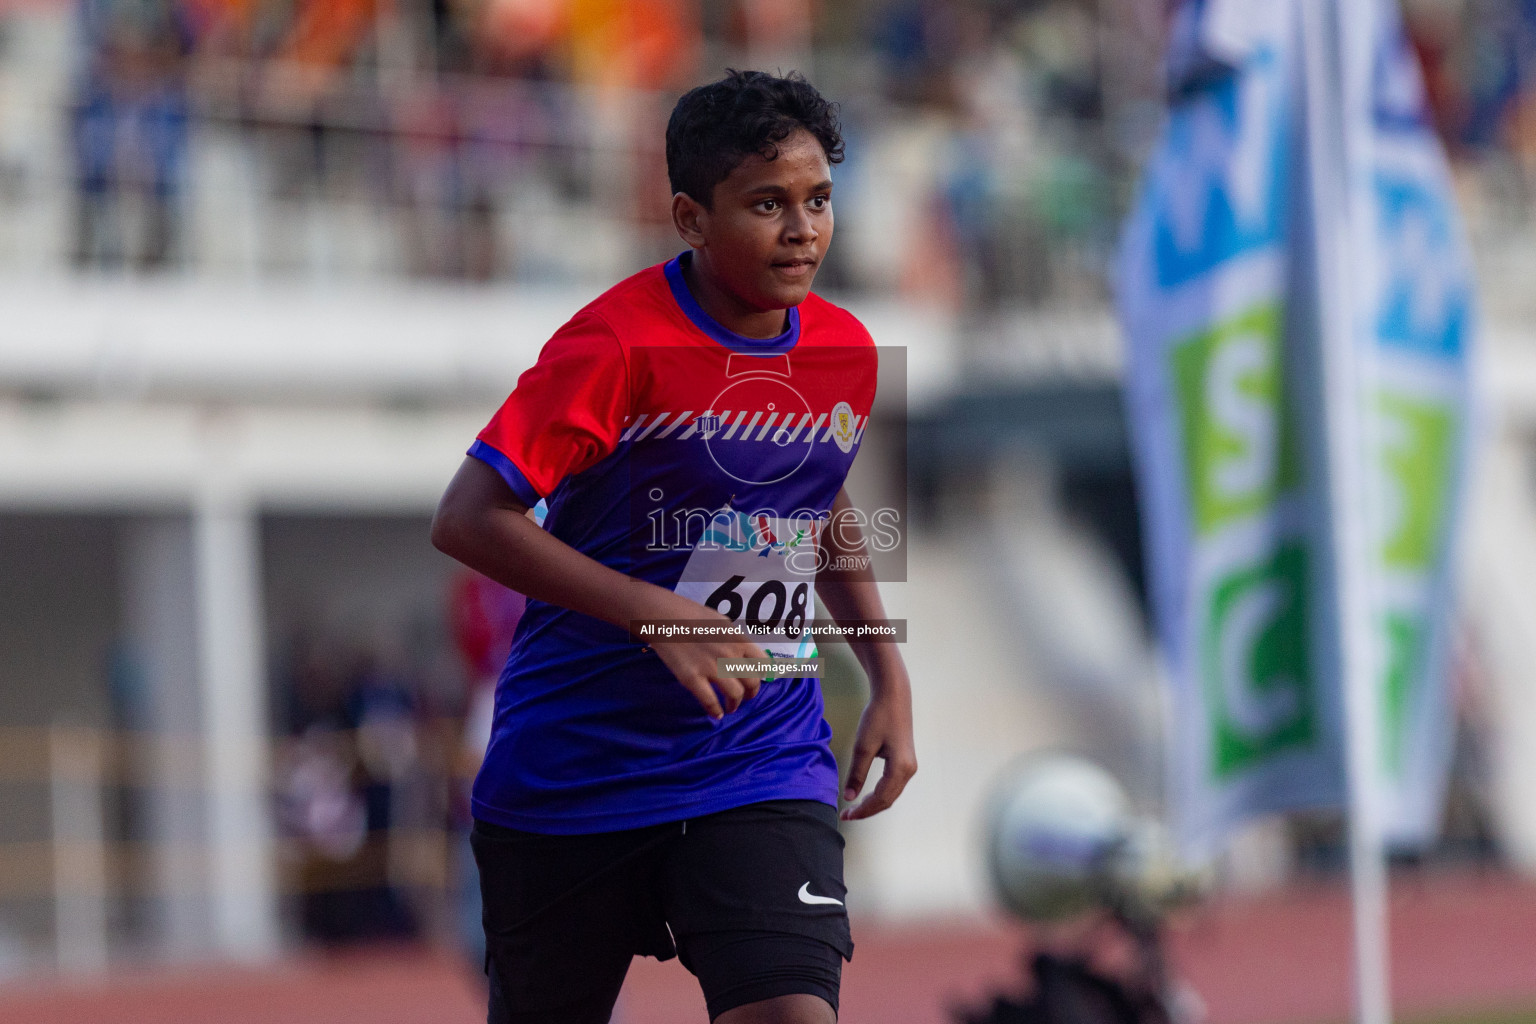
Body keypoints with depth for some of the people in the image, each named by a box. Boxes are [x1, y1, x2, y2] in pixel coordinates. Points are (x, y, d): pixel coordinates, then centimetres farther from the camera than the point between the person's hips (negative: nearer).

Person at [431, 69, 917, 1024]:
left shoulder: (847, 352, 3)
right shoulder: (620, 344, -15)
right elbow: (467, 519, -20)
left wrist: (889, 678, 15)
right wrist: (661, 616, -24)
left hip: (765, 772, 3)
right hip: (569, 774, -3)